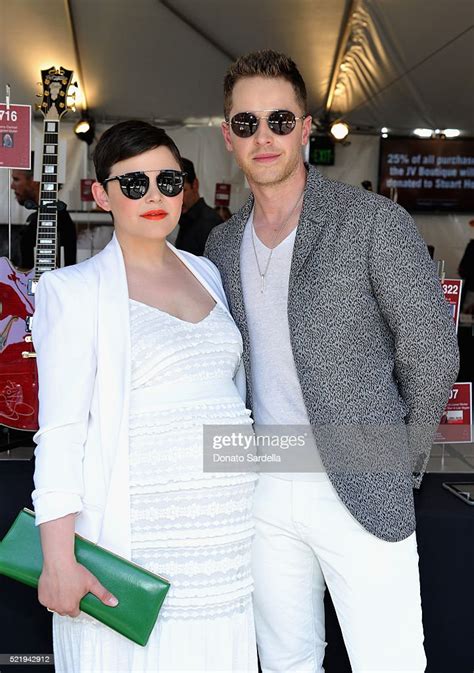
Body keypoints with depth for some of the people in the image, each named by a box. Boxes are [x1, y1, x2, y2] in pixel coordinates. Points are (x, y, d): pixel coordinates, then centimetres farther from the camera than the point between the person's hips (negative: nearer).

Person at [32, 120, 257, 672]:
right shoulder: (76, 290, -4)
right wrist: (59, 558, -13)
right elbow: (60, 430, -9)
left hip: (227, 532, 5)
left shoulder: (205, 272, 13)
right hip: (136, 533, -5)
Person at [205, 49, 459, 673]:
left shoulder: (373, 221, -10)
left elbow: (432, 351, -8)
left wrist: (400, 465, -1)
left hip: (357, 495, -5)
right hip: (263, 493, 5)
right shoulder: (222, 243, 8)